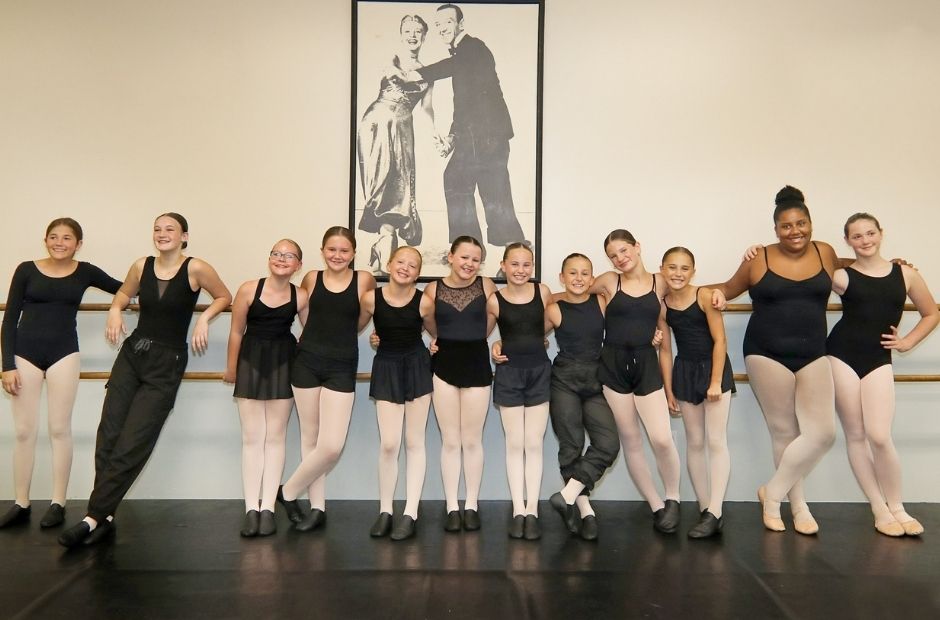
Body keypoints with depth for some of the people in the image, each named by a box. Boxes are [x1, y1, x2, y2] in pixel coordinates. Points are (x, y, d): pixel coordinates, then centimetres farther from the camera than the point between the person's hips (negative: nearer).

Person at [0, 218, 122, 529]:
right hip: (25, 353, 0)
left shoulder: (85, 272, 2)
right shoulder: (26, 270, 1)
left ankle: (58, 504, 13)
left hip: (63, 354, 0)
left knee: (59, 429, 4)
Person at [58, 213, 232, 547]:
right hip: (132, 355, 4)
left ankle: (94, 517, 4)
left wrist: (204, 318, -10)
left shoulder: (196, 268, -8)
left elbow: (225, 297, 5)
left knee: (132, 445, -6)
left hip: (167, 364, -4)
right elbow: (124, 294, 22)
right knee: (108, 436, -1)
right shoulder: (141, 266, 4)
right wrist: (115, 311, 2)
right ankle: (105, 516, 10)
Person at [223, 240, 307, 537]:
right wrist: (231, 369, 8)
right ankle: (251, 509, 9)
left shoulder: (301, 297, -7)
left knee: (275, 437, 6)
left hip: (283, 364, 1)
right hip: (251, 362, 0)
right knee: (251, 438, 3)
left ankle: (268, 508, 13)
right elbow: (236, 332, 0)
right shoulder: (249, 290, -10)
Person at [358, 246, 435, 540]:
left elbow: (435, 333, 4)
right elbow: (355, 327, 4)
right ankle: (385, 511, 15)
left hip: (417, 367, 0)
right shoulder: (371, 298, -10)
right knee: (389, 444, -2)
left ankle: (410, 514, 14)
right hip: (386, 367, 0)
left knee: (414, 443, 6)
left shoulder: (424, 302, -12)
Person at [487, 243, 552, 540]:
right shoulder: (494, 300, -5)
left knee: (534, 444, 5)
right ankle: (518, 511, 14)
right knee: (514, 444, 6)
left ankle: (532, 511, 12)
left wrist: (538, 340, 2)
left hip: (539, 371, 1)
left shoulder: (543, 292, -1)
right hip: (509, 373, -1)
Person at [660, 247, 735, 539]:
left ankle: (715, 513, -4)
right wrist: (668, 389, 2)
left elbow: (719, 340, -12)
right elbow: (665, 350, 1)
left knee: (716, 441, -5)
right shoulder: (660, 303, -3)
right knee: (694, 442, 8)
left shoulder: (705, 296, -15)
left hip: (713, 368, -4)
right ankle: (705, 509, 17)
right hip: (685, 372, 4)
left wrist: (716, 382, -14)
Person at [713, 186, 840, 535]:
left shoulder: (825, 253, 5)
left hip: (812, 355, 3)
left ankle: (773, 493, 14)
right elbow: (730, 289, 13)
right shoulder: (759, 260, -3)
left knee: (822, 432, -5)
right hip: (767, 355, -3)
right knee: (785, 433, 4)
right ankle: (798, 505, 23)